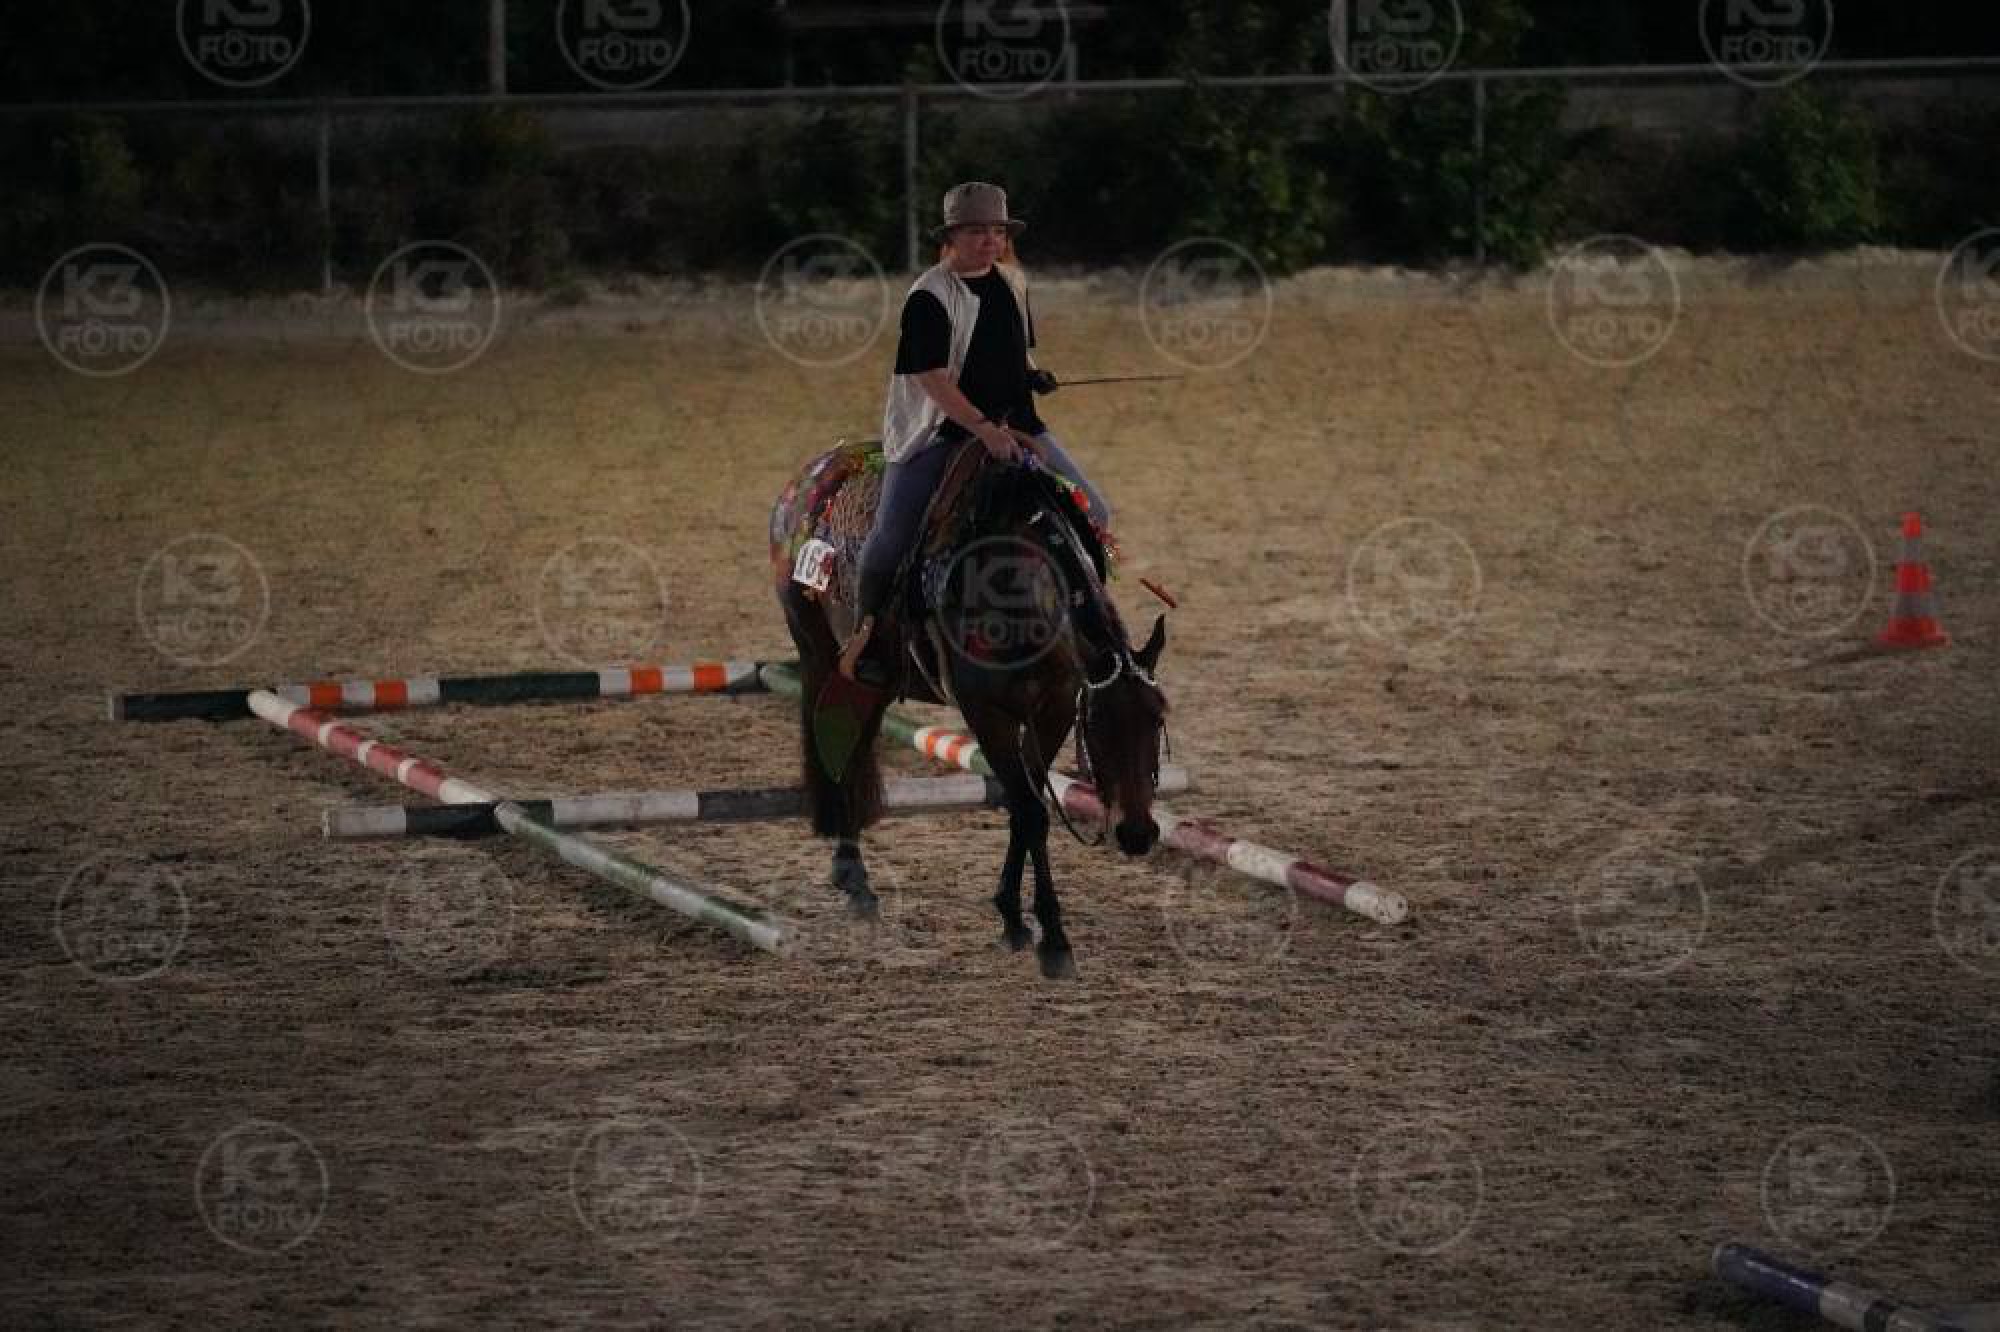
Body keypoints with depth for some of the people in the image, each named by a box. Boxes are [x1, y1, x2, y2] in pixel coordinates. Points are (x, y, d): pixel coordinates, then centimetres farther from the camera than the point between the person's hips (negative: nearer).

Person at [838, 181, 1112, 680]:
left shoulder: (1012, 284, 10)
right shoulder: (929, 297, -12)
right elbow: (932, 378, -20)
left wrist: (1034, 374, 3)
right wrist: (984, 428, -28)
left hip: (1012, 425, 6)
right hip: (941, 429, -6)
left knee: (1093, 515, 0)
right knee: (891, 534, -18)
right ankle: (867, 623, 3)